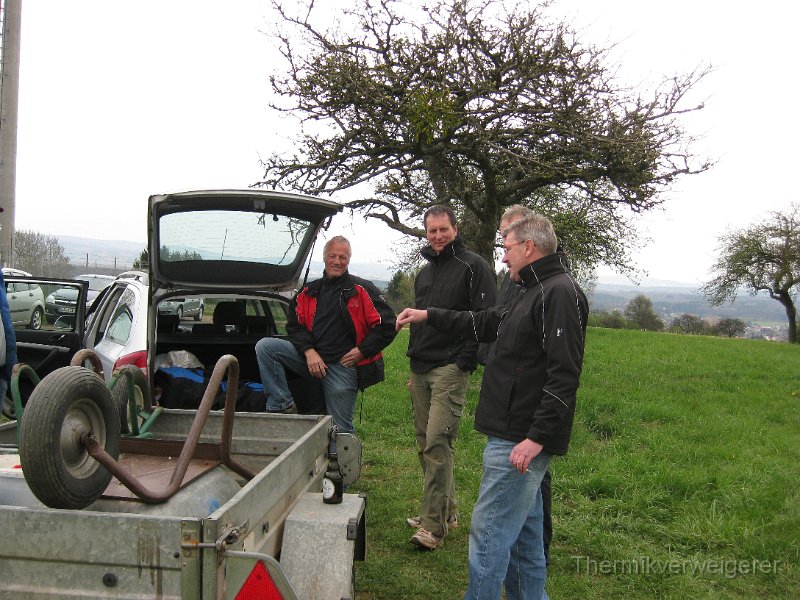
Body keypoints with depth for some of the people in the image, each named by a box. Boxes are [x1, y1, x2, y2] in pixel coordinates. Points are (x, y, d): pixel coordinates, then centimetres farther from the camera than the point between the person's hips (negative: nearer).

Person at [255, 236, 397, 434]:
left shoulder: (362, 290, -1)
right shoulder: (309, 292, 12)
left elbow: (387, 326, -4)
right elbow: (295, 325, 12)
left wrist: (361, 351, -9)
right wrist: (309, 351, -6)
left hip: (343, 365, -4)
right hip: (311, 357, 4)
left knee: (341, 428, -2)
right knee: (264, 346, -14)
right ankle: (284, 407, -13)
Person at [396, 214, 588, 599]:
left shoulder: (560, 293, -15)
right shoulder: (534, 292, 18)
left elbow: (564, 376, -23)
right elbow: (485, 324, 29)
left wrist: (536, 438, -26)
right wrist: (428, 316, 31)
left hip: (521, 439, -10)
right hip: (518, 435, 10)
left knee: (489, 531, -4)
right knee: (523, 532, 18)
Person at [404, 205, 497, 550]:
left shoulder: (472, 267, -4)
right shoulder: (424, 272, 21)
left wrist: (465, 363, -16)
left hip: (450, 369, -8)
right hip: (421, 370, 8)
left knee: (437, 443, -12)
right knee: (425, 443, 11)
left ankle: (433, 525, -6)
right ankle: (447, 511, 23)